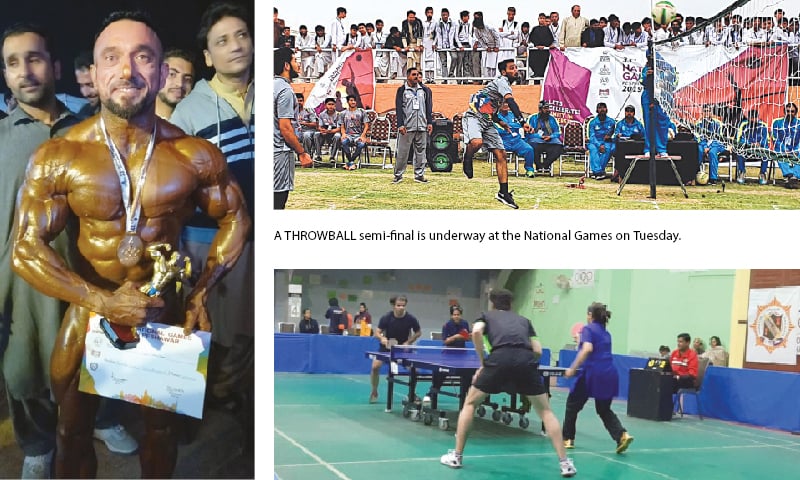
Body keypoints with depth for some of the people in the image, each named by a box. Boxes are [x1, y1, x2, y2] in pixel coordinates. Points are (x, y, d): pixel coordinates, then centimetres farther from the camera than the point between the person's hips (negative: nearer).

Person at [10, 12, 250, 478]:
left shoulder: (196, 156, -13)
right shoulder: (57, 159, -15)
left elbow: (236, 219, 2)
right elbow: (26, 250, -15)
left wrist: (202, 291, -9)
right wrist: (104, 302, -25)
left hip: (165, 313, 1)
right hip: (89, 311, 0)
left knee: (162, 429, 19)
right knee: (74, 431, 16)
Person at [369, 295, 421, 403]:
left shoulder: (411, 319, -19)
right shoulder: (386, 318, -21)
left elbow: (418, 333, -3)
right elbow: (377, 332, -14)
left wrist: (408, 342, -16)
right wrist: (382, 338, -36)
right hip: (387, 346, 0)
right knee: (375, 366, -17)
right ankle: (374, 392, 6)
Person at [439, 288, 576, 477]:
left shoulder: (486, 316, 28)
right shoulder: (523, 319, 34)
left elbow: (476, 332, 3)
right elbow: (538, 351, 22)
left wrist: (483, 363, 10)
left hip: (499, 358, -2)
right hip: (526, 360, 2)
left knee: (470, 403, 19)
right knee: (545, 411, 17)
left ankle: (456, 456, 18)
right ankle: (565, 463, 9)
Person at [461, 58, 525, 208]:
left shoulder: (505, 85, 20)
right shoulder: (502, 81, -11)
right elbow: (511, 102, -28)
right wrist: (522, 121, -37)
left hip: (487, 122, 10)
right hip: (473, 117, -10)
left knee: (501, 155, 1)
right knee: (477, 142, -39)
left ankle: (503, 193, 5)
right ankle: (467, 158, -5)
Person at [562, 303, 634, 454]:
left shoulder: (588, 329, -2)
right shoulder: (606, 333, 20)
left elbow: (587, 349, -19)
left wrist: (573, 368, -19)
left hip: (592, 373, -6)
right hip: (609, 374, 6)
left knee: (572, 404, 13)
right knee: (604, 410, 17)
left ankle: (567, 439, 17)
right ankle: (622, 435, -6)